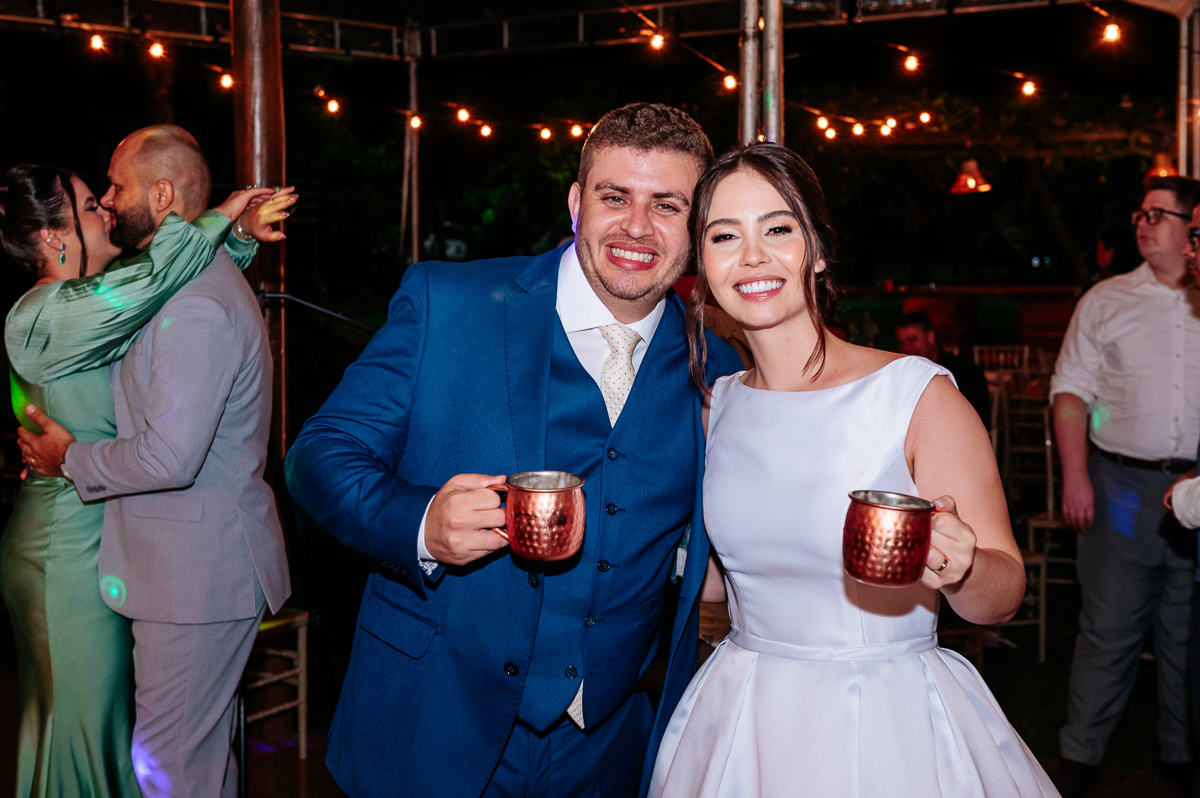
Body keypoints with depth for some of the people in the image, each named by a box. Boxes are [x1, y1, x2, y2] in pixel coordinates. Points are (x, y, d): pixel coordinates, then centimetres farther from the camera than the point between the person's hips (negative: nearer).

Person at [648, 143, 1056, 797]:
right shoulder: (719, 407, 0)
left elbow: (1003, 593, -12)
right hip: (740, 722, 4)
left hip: (891, 728, -4)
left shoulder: (919, 395, -14)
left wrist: (957, 569, -32)